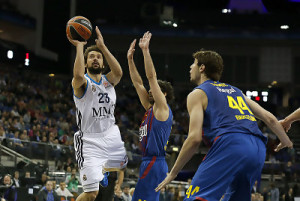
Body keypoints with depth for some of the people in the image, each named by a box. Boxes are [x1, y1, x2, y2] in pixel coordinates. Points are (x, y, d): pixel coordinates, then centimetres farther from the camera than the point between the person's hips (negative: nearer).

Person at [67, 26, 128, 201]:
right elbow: (78, 75, -35)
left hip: (111, 134, 6)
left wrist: (103, 46, -21)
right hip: (90, 139, -6)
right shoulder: (82, 83, -9)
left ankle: (103, 170, 57)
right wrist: (79, 46, -26)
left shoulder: (108, 81, 6)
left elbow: (118, 72, -18)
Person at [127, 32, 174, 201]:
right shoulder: (150, 109, 19)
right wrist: (130, 59, 18)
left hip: (155, 163, -9)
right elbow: (138, 82, 21)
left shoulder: (162, 108, -3)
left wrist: (145, 50, -11)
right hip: (148, 162, 9)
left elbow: (151, 76, -10)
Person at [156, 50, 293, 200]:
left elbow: (195, 138, -2)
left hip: (230, 144, -7)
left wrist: (173, 173, 5)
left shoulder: (197, 94, 11)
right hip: (258, 151, 7)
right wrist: (285, 140, 46)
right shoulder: (234, 90, 31)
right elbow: (270, 119, 28)